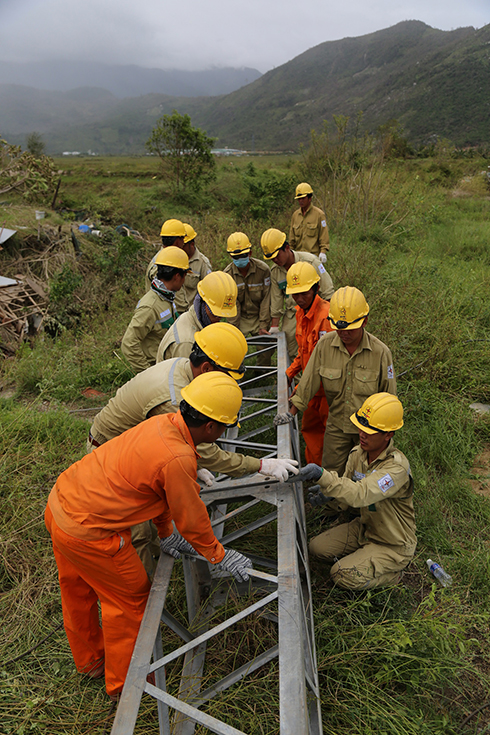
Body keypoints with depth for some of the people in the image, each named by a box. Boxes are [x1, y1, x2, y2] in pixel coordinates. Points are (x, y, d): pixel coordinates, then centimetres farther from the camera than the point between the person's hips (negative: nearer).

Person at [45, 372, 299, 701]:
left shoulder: (164, 423, -4)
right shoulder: (177, 460, -30)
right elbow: (192, 519, -15)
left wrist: (166, 534, 20)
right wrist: (220, 556, 3)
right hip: (89, 534, -9)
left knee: (79, 590, 29)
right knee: (130, 599, 14)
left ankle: (90, 659, 55)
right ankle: (124, 682, 37)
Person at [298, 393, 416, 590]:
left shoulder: (397, 467, -32)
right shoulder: (358, 453, -9)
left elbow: (360, 495, -45)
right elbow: (347, 486, 4)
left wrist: (323, 475, -55)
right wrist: (324, 492, -19)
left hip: (393, 545, -7)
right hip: (365, 528, 7)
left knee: (342, 576, -17)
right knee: (317, 547, -1)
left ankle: (391, 574, 6)